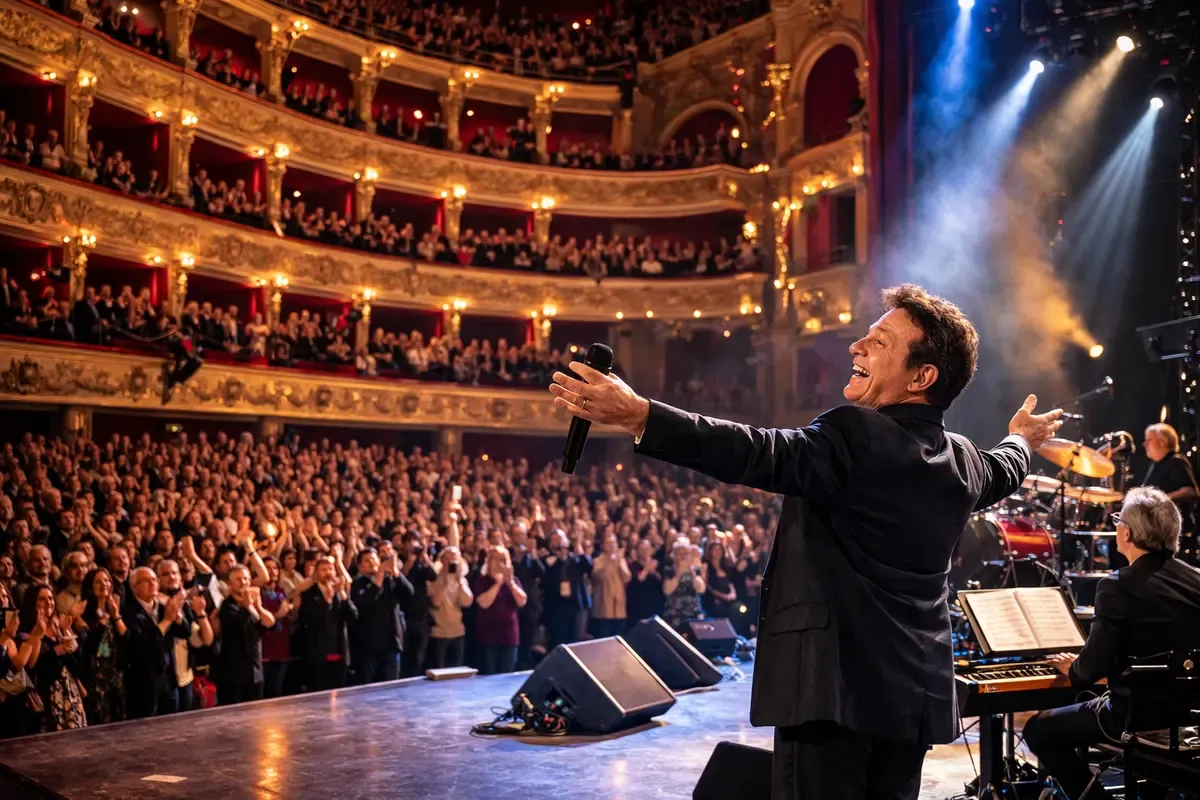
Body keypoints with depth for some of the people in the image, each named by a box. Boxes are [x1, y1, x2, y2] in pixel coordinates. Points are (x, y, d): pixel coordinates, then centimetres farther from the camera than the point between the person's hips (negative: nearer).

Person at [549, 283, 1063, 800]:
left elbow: (760, 454, -30)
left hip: (834, 685, -9)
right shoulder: (963, 460, 10)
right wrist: (1023, 439, 57)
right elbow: (1000, 472, 33)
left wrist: (637, 415, -38)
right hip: (914, 694, 9)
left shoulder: (856, 435, -16)